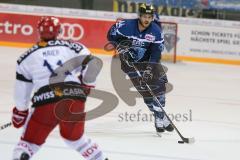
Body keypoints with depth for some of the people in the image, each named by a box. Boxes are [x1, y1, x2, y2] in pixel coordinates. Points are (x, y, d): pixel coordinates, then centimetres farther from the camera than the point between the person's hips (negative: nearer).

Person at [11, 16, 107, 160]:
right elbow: (93, 63, 5)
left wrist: (20, 112, 31)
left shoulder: (27, 58, 16)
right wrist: (86, 84, 22)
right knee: (74, 137, 29)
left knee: (30, 141, 12)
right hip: (75, 99, 2)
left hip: (45, 102, -2)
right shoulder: (71, 47, 16)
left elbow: (22, 90, 17)